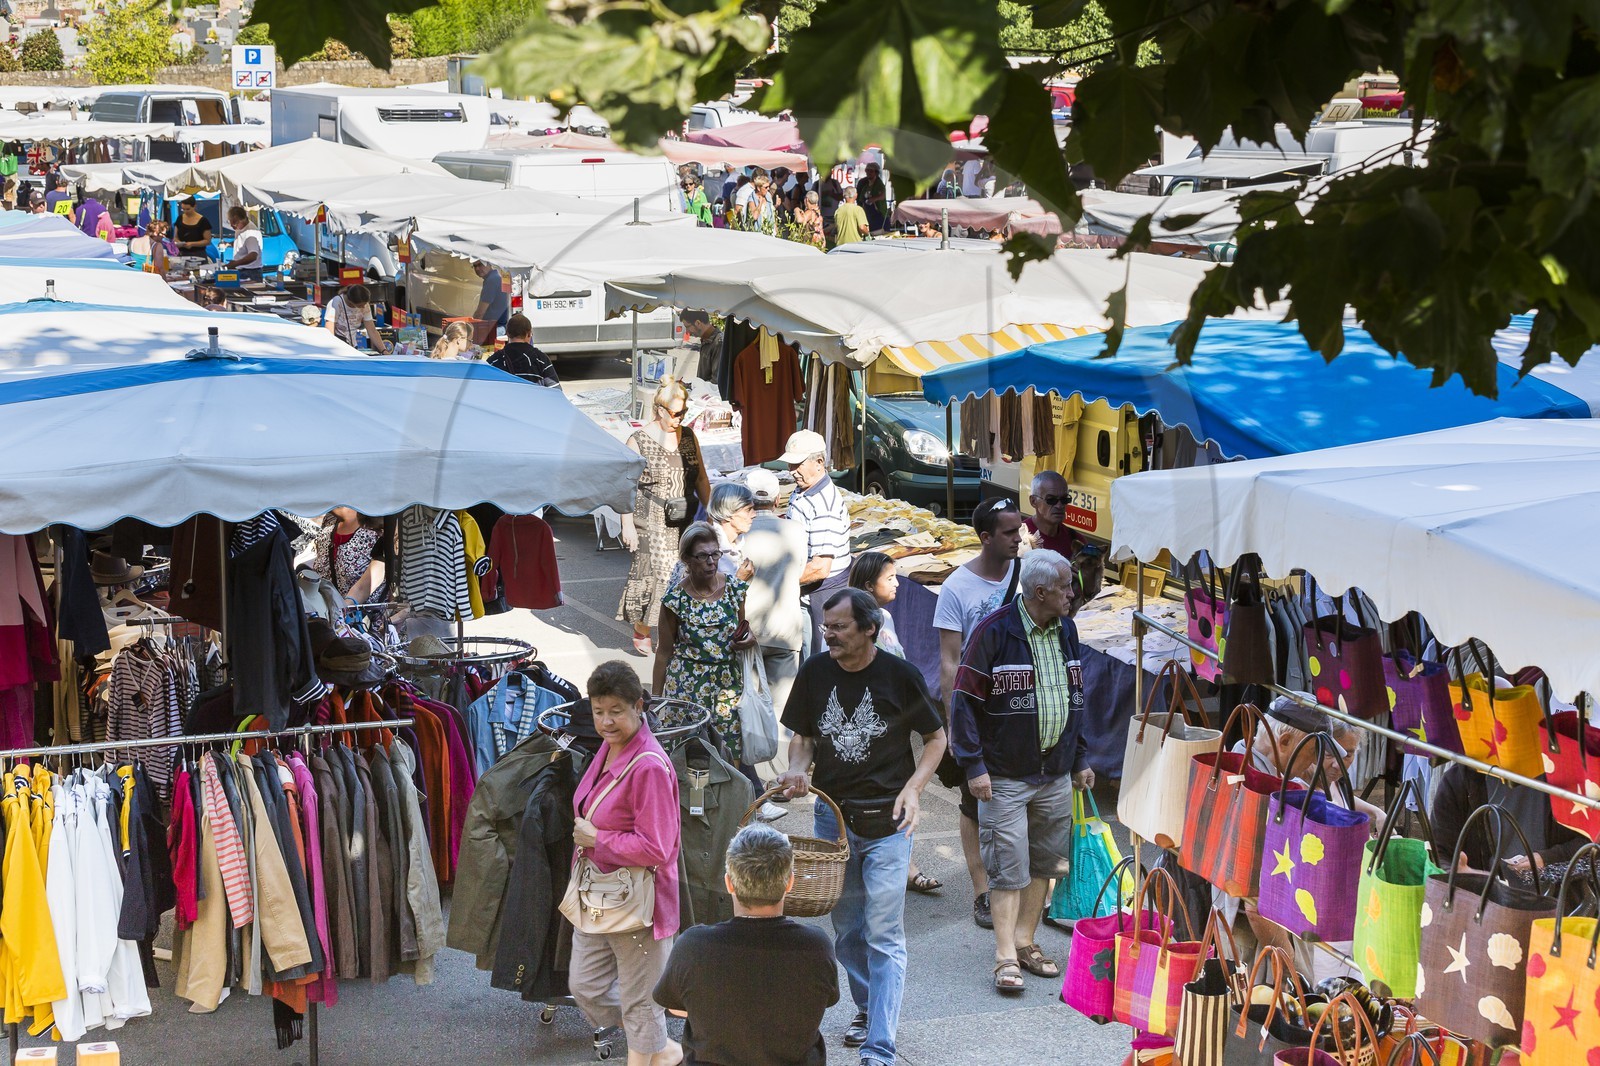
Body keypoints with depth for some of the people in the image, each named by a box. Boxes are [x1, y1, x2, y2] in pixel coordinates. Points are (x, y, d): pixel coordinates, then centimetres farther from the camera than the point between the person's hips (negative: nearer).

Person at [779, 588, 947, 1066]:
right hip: (832, 816, 4)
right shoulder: (814, 672, -1)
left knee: (883, 936, -7)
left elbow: (936, 738, 1)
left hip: (886, 821, -4)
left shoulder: (900, 675, -9)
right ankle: (868, 1008, 38)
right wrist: (797, 768, -10)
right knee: (846, 928, 16)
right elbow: (803, 736, 12)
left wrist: (912, 788, -13)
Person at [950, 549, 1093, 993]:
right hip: (1005, 776, -6)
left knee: (1044, 864, 10)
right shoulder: (993, 632, -13)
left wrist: (1080, 759, 17)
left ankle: (1025, 942, 22)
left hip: (1056, 775, 6)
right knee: (1009, 868, -5)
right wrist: (974, 765, -14)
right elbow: (965, 701, -10)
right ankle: (1006, 957, -1)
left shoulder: (1065, 631, 8)